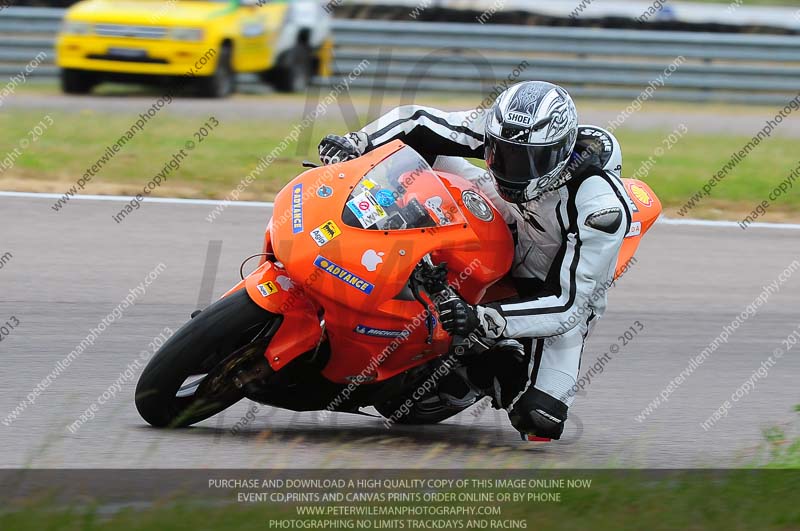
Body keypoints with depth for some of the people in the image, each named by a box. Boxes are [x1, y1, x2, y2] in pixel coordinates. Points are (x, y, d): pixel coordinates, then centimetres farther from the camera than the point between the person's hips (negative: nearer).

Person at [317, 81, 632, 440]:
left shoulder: (602, 208, -39)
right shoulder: (504, 131, -25)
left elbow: (567, 305, -39)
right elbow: (417, 121, -14)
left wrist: (482, 320, -51)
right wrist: (354, 143, -31)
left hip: (560, 289, -5)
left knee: (539, 419, -21)